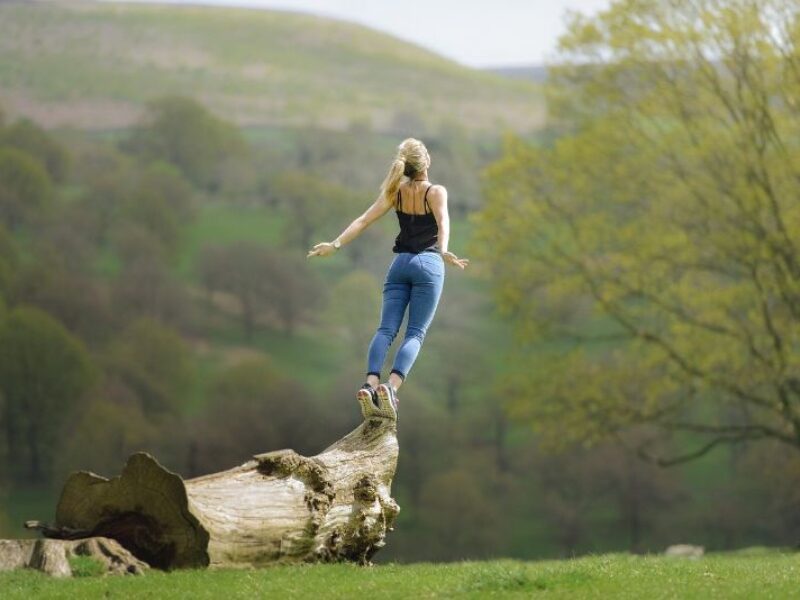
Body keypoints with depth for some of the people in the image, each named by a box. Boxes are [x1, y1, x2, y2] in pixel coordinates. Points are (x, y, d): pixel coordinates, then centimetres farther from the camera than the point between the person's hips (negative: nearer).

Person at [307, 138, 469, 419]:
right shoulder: (436, 192, -4)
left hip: (400, 264, 4)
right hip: (428, 264, -4)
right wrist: (444, 251, -38)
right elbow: (443, 223, -23)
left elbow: (363, 220, 1)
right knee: (415, 333, -6)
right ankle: (391, 386, -29)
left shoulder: (396, 192, 7)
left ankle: (370, 384, -26)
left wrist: (335, 244, 2)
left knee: (386, 329, -3)